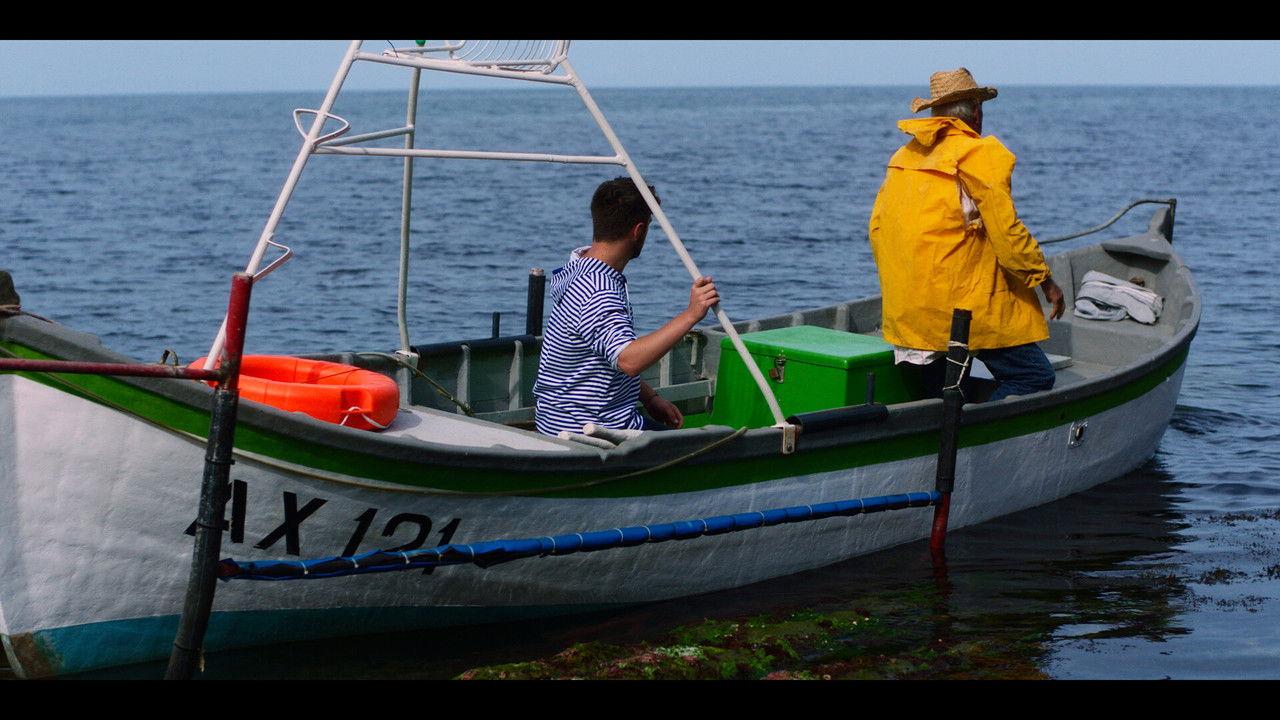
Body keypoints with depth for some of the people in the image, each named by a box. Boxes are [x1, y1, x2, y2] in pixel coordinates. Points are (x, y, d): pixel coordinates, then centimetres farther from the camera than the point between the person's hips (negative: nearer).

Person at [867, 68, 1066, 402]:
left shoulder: (903, 155, 14)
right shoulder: (982, 153, -7)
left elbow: (877, 227, 17)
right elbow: (1005, 231, -11)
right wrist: (1044, 279, 1)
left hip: (904, 310, 8)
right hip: (962, 304, -8)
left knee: (940, 397, 14)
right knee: (1035, 376, -4)